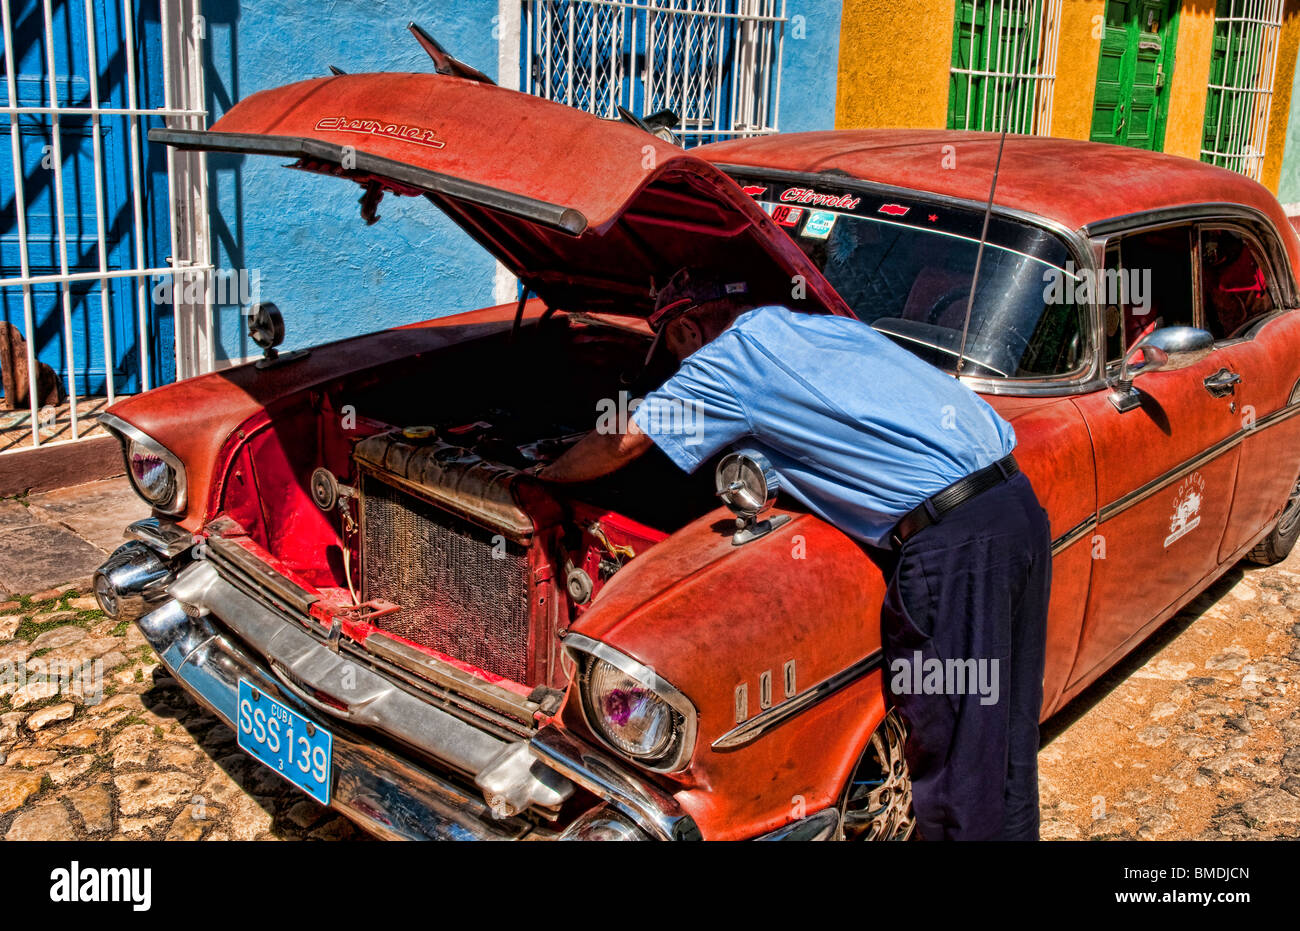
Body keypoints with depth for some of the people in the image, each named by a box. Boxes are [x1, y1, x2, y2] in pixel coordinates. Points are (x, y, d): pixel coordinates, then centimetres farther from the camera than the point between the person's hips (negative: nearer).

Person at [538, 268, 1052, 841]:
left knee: (956, 759, 1)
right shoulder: (830, 326, 22)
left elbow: (622, 445, 9)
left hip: (953, 543, -9)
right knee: (1008, 744, 18)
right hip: (1020, 502, 9)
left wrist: (545, 477, 25)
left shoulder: (729, 357, 1)